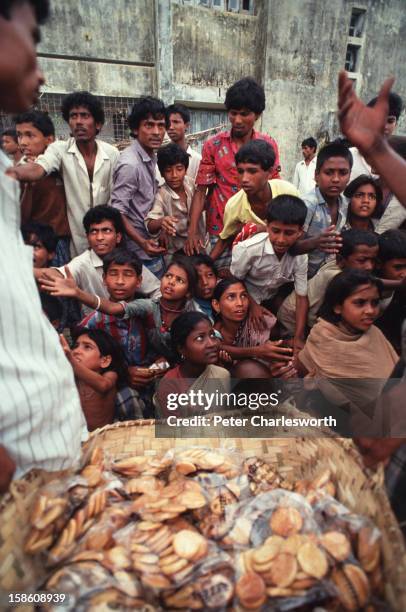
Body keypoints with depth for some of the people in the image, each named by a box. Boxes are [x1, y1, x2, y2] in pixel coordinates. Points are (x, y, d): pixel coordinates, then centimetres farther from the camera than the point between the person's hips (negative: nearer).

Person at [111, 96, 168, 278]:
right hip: (141, 251, -9)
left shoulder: (151, 156, 6)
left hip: (150, 241, 9)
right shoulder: (130, 164, -21)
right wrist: (142, 242, -29)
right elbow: (117, 212, -22)